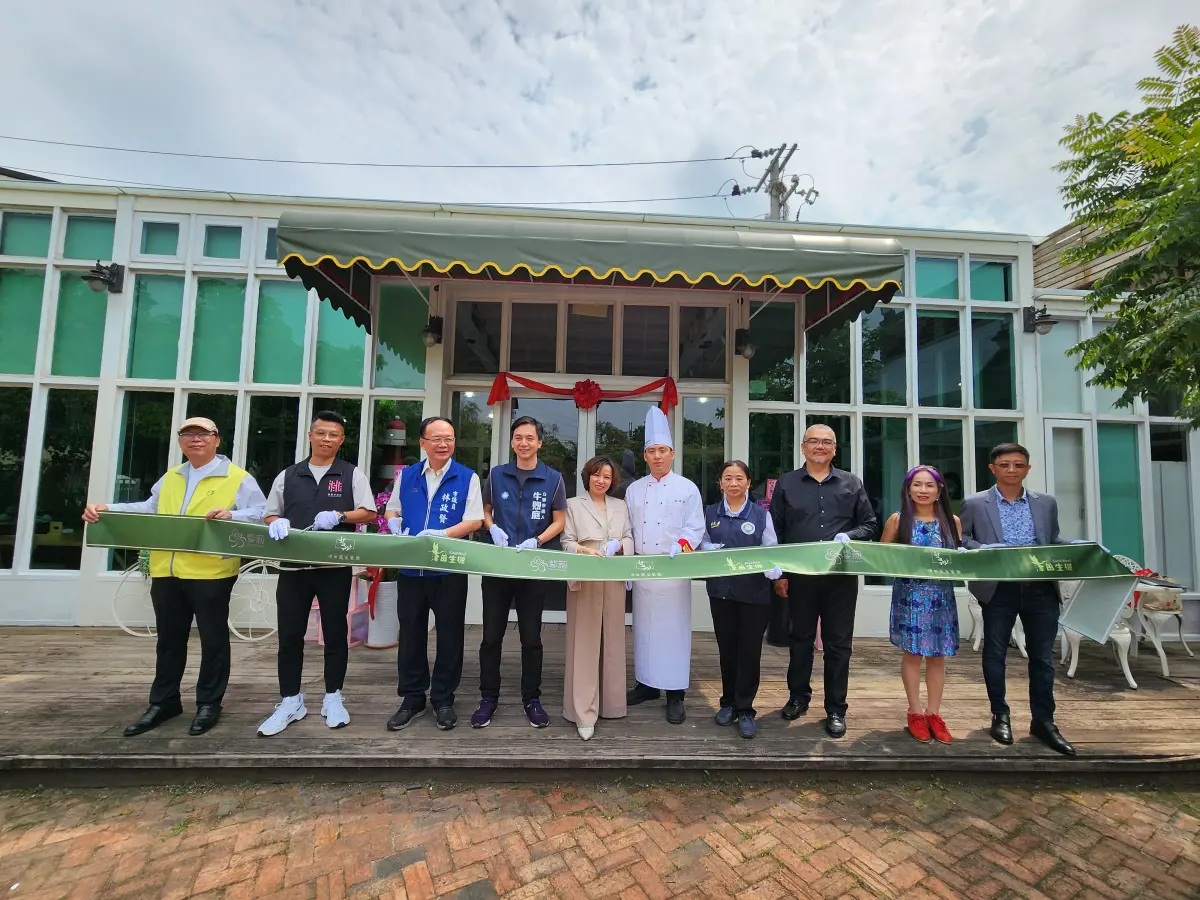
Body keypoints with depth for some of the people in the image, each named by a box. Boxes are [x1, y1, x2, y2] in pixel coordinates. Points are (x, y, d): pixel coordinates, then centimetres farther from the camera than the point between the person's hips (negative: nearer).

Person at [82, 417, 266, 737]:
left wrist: (231, 515, -27)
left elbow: (261, 515, -10)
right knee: (169, 639, 18)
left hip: (211, 573, -6)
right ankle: (163, 701, 33)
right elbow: (149, 509, 20)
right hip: (166, 571, 6)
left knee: (213, 639, 5)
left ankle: (209, 703, 20)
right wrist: (106, 509, 7)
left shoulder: (238, 478, -5)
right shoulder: (170, 478, 17)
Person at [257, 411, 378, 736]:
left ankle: (333, 698, 22)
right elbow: (270, 515, 13)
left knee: (335, 634, 8)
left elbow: (369, 513, -2)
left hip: (335, 567, -2)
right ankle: (290, 701, 24)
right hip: (293, 566, 2)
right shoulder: (287, 476, 10)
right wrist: (277, 522, -9)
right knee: (289, 636, 8)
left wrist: (339, 516, -18)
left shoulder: (352, 474, 3)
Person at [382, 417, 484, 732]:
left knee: (449, 635, 8)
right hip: (411, 568, 3)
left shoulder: (467, 477, -4)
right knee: (410, 634, 13)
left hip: (450, 570, -3)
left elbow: (474, 521, -9)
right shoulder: (406, 475, 8)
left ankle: (443, 699, 26)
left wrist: (441, 534, -23)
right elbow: (391, 510, 16)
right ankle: (412, 698, 30)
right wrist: (395, 526, -8)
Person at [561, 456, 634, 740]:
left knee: (612, 641, 9)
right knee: (584, 643, -3)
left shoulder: (621, 506, 16)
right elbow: (566, 541, -2)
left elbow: (630, 540, 10)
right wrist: (584, 550, -20)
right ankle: (584, 713, 2)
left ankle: (610, 702, 24)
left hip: (614, 580, 3)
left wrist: (618, 545, -11)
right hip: (585, 580, -3)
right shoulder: (573, 504, 6)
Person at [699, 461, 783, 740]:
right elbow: (701, 543, 11)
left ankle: (745, 709, 21)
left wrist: (774, 568, -21)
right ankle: (729, 702, 32)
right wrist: (710, 548, -11)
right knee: (726, 648, 13)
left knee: (750, 650, 5)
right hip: (721, 590, 2)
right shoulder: (710, 513, 5)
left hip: (755, 591, -2)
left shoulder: (762, 514, 0)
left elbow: (771, 549, -1)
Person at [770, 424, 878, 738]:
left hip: (841, 576, 0)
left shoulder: (851, 483, 6)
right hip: (800, 575, 0)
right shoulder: (786, 484, 4)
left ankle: (836, 709, 23)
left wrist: (848, 537, -13)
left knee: (838, 643, 8)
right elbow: (775, 531, 3)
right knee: (800, 638, 14)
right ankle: (798, 697, 32)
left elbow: (870, 525, 8)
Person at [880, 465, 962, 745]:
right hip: (909, 594, -2)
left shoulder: (952, 521, 5)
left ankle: (934, 713, 22)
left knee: (938, 655, 8)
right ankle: (915, 712, 17)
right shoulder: (898, 519, -1)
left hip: (942, 596, 2)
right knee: (912, 653, 3)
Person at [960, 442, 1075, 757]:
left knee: (1043, 656, 9)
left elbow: (1054, 543, 16)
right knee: (995, 653, 6)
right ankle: (1000, 715, 22)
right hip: (998, 589, -3)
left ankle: (1043, 720, 23)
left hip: (1041, 589, 3)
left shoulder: (1046, 503, 12)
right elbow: (960, 538, 1)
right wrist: (984, 550, -16)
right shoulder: (974, 503, 1)